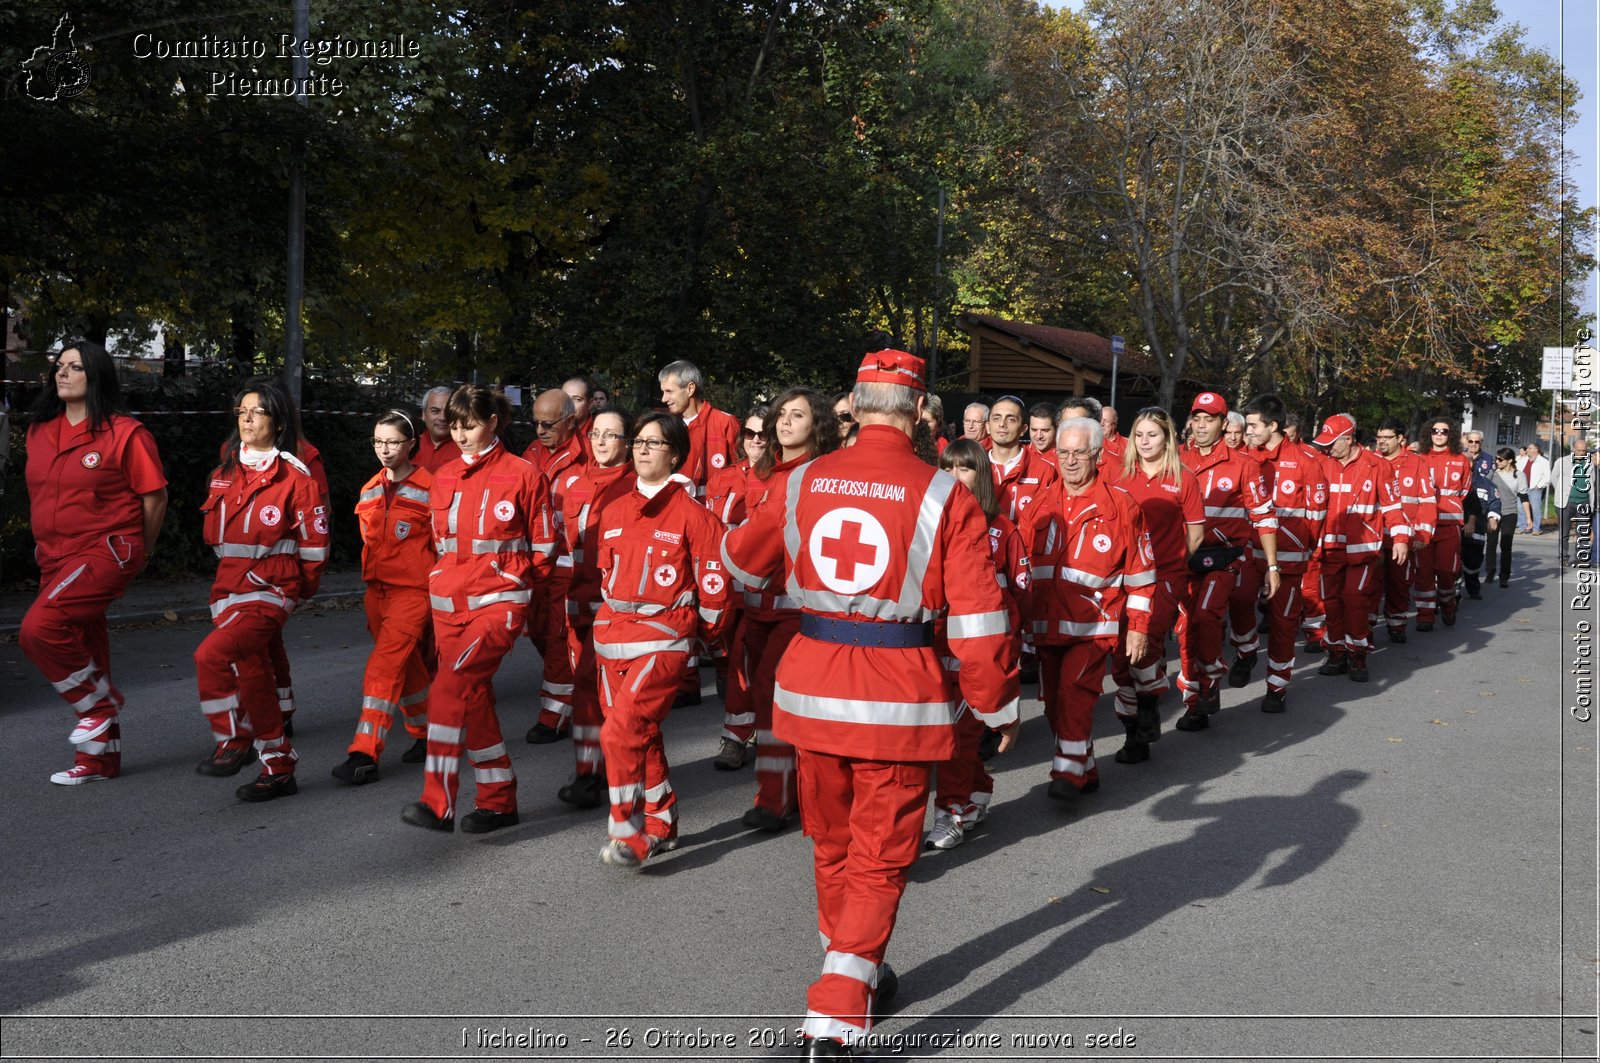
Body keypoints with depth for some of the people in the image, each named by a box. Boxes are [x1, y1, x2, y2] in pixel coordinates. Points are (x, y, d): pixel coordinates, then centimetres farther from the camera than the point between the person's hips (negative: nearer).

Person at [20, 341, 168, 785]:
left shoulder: (124, 433, -10)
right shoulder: (40, 432, 10)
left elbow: (155, 497, -6)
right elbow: (39, 494, 22)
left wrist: (141, 551, 3)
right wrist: (47, 546, 21)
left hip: (106, 551, -7)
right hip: (55, 559, 7)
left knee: (39, 627, -24)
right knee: (82, 649, 11)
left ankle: (100, 702, 0)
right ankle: (99, 759, 22)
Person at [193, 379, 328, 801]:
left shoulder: (294, 477, -9)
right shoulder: (226, 471, 9)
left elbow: (314, 542, -4)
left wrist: (295, 585, 5)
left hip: (271, 590, -7)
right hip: (229, 587, 7)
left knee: (212, 655, -25)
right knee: (252, 678, 11)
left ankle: (233, 740, -8)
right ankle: (278, 769, 23)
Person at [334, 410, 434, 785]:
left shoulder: (429, 489, -7)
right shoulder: (369, 491, 11)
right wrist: (371, 579, 18)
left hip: (414, 589, -6)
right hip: (377, 589, 7)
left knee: (384, 666, -15)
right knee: (407, 667, 16)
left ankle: (365, 755, -15)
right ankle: (426, 735, 32)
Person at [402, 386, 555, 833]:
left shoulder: (523, 475, -3)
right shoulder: (443, 478, 12)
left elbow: (543, 547, 2)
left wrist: (519, 590, 5)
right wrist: (449, 580, 16)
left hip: (499, 601, -6)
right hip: (449, 602, 6)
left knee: (451, 687, -22)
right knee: (473, 700, 7)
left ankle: (439, 802, -19)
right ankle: (499, 801, 18)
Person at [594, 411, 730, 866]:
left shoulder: (691, 513, -8)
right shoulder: (614, 511, 11)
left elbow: (713, 582, -4)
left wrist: (707, 631, 5)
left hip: (663, 640, -6)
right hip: (613, 638, 7)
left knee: (621, 731, -18)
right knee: (642, 735, 14)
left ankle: (629, 834, -7)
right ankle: (661, 825, 29)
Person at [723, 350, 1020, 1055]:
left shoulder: (803, 483, 1)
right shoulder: (945, 497, -10)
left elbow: (742, 563, 18)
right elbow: (978, 618, -10)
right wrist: (999, 705, 3)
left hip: (811, 691, 4)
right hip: (899, 703, -3)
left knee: (833, 842, 22)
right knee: (878, 858, 8)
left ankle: (853, 970, 42)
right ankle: (834, 1022, 3)